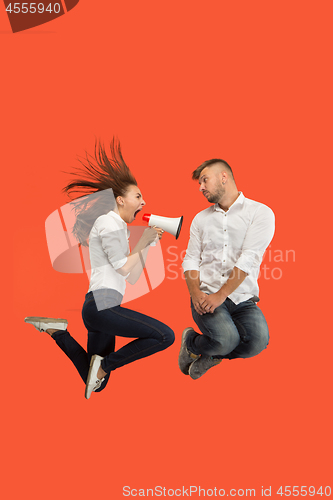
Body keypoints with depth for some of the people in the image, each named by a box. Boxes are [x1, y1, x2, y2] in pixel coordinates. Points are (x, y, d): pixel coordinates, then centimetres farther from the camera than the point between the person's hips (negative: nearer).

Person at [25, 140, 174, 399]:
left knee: (96, 384, 15)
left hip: (101, 307, 10)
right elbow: (124, 268, -11)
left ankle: (57, 330, 13)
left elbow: (132, 277, 20)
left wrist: (149, 243, 17)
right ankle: (105, 363, -8)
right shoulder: (108, 222, -4)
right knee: (165, 335, -17)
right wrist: (143, 242, 1)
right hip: (102, 304, -10)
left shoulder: (118, 227, 25)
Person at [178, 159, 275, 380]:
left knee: (258, 341, -28)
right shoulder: (201, 218, 16)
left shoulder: (260, 213, 0)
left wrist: (220, 295, -18)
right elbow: (191, 259, 11)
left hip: (243, 299, -1)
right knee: (226, 339, -27)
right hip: (206, 295, 1)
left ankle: (210, 354, 3)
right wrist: (196, 293, -9)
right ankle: (191, 342, 8)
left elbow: (248, 259, -11)